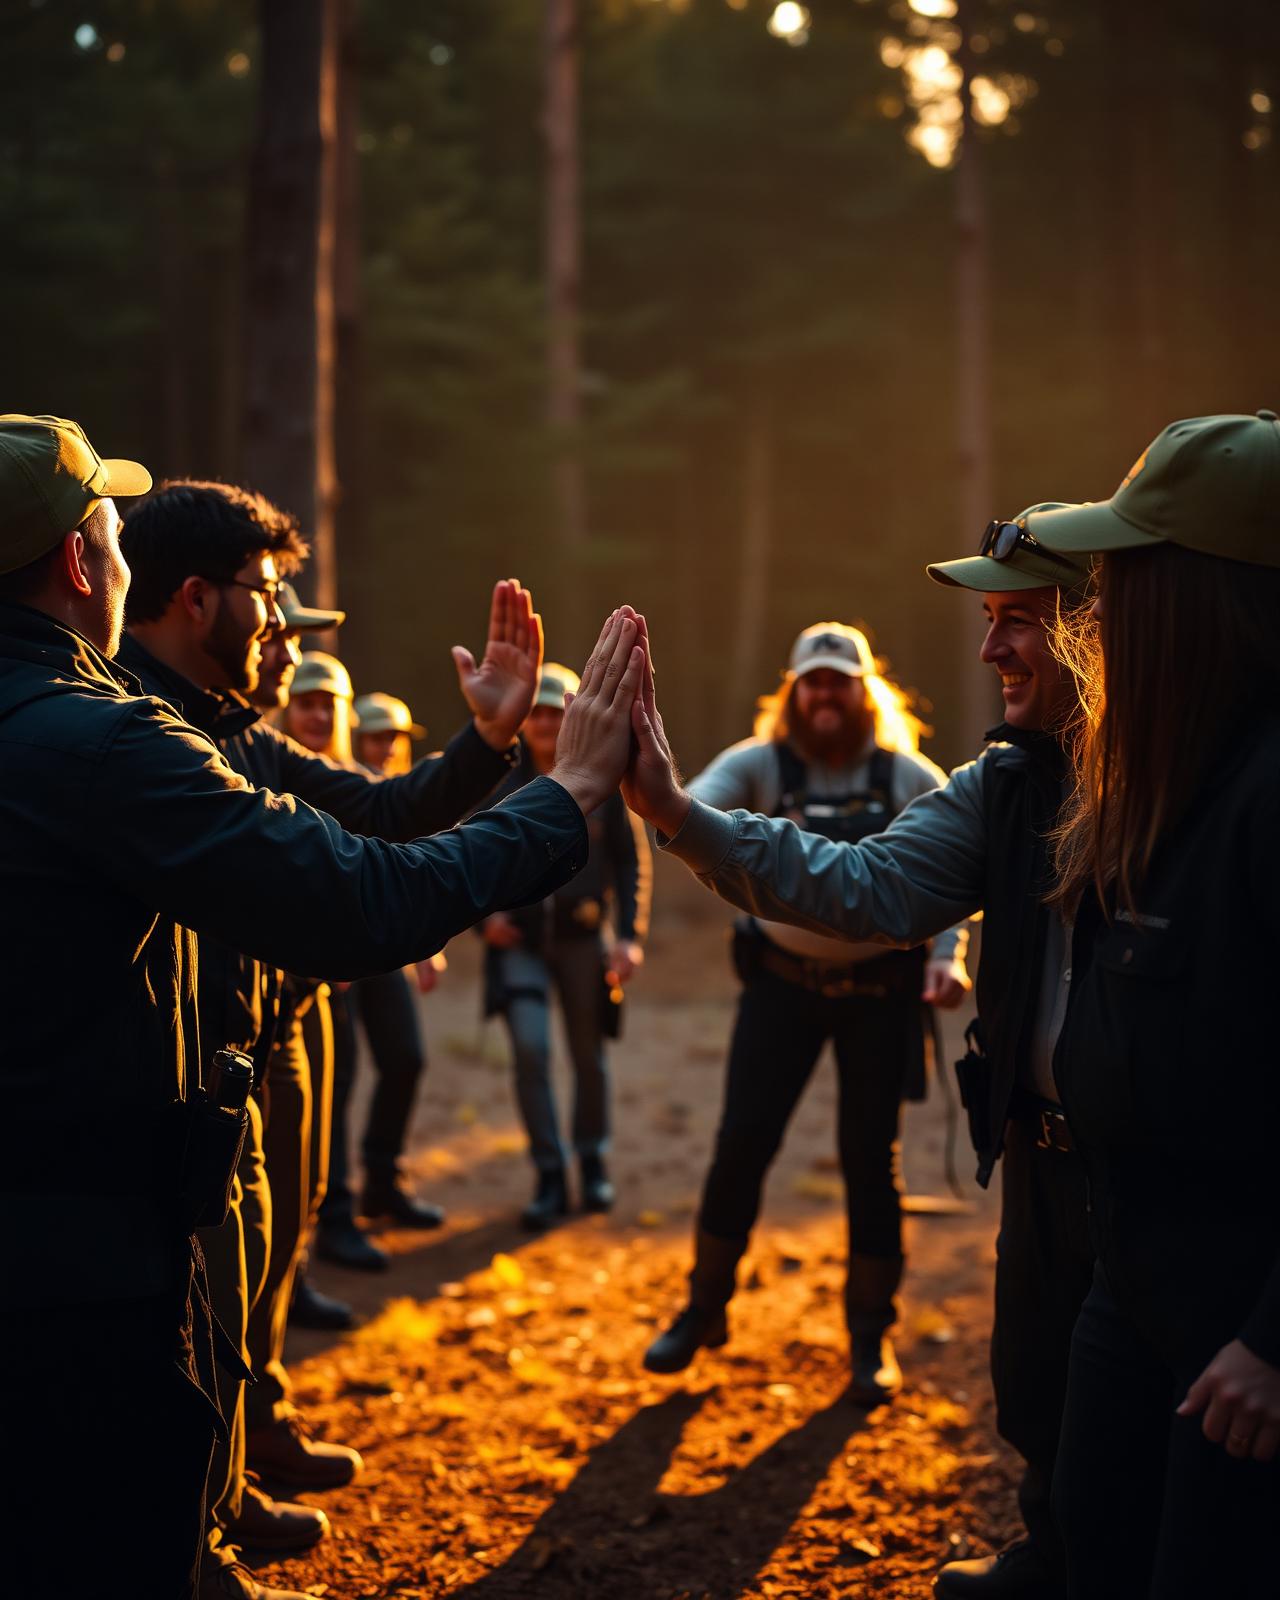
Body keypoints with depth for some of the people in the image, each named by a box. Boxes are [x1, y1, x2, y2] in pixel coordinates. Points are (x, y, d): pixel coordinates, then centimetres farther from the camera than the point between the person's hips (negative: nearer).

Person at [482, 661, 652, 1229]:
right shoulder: (500, 782, 0)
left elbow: (632, 860, 2)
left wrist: (630, 935, -6)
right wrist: (485, 914, -6)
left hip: (583, 937, 0)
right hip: (520, 940, 0)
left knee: (588, 1054, 10)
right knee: (529, 1048, -13)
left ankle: (592, 1161, 31)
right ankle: (549, 1176, -2)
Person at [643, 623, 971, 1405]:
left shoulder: (909, 777, -4)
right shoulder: (760, 764, -7)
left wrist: (949, 952, -17)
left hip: (879, 988, 0)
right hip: (785, 982, 0)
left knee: (871, 1159, 5)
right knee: (742, 1142, -3)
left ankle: (872, 1338, 19)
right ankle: (705, 1310, 17)